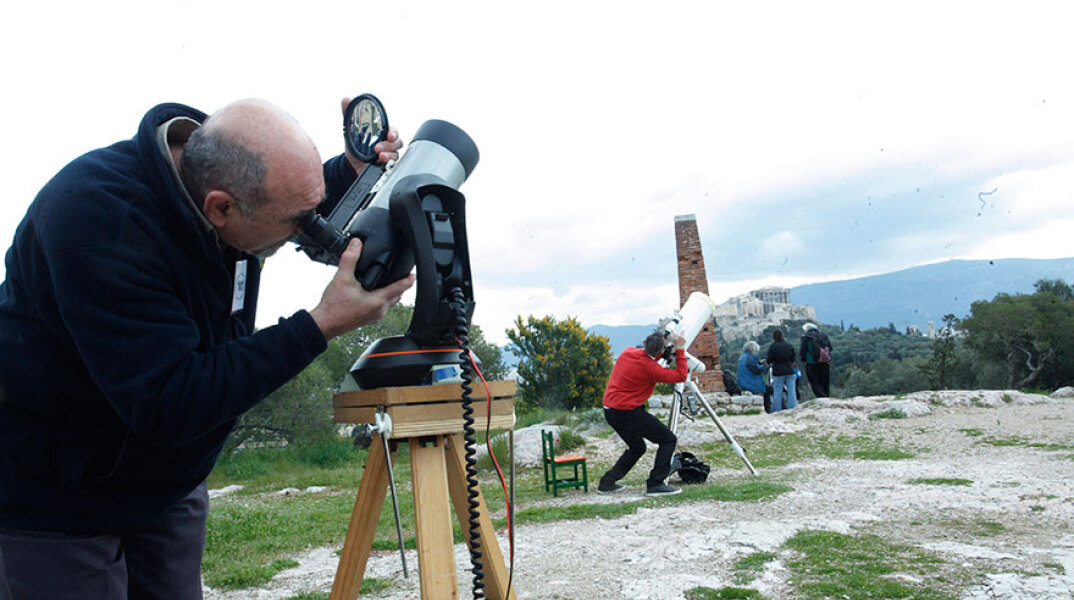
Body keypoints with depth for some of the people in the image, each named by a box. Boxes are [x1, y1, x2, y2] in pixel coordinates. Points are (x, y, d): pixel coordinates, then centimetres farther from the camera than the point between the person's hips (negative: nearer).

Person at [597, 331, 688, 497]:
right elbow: (681, 376, -9)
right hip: (628, 412, -9)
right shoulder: (650, 368, -17)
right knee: (668, 439, 1)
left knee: (637, 447, 23)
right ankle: (655, 484, -4)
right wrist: (680, 350, -5)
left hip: (609, 410, 9)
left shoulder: (627, 352, 4)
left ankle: (607, 483, 19)